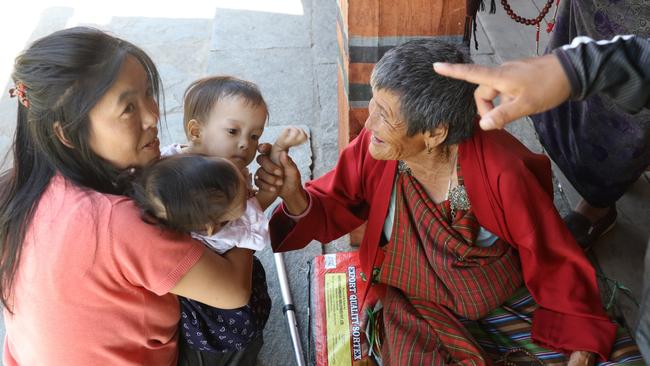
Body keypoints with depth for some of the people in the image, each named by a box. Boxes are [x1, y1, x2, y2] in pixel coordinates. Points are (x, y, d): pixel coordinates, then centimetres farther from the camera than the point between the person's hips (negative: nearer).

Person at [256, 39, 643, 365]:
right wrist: (295, 197, -28)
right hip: (421, 311, 1)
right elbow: (331, 211, -5)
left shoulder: (499, 170, -24)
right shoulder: (374, 150, -17)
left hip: (511, 302, -1)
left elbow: (553, 257, -13)